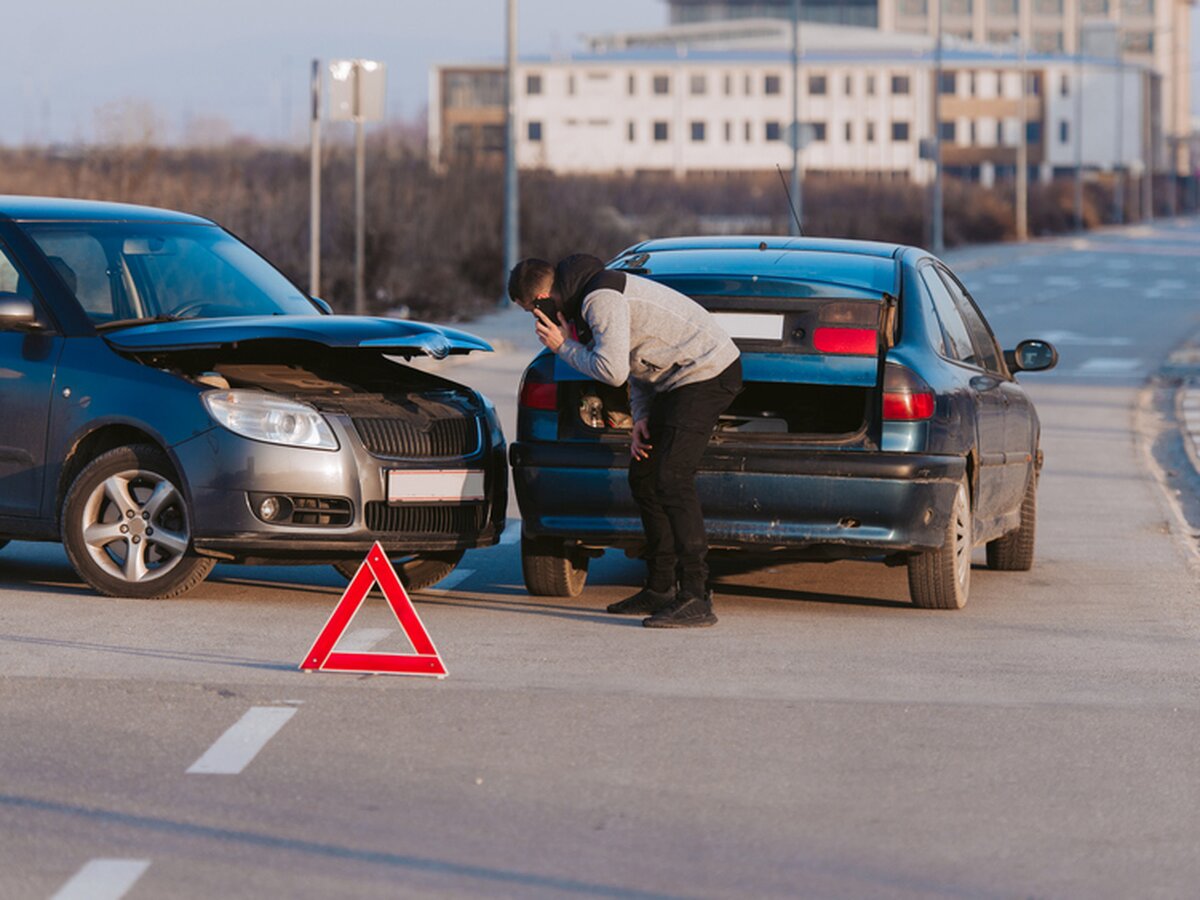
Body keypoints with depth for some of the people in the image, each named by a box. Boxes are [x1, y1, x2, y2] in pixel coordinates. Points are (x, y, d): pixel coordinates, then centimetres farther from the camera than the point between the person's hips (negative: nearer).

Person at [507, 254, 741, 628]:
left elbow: (612, 370, -25)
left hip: (708, 372, -11)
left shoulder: (602, 300, -20)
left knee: (672, 480, -18)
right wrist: (641, 416, 7)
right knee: (643, 477, 14)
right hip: (684, 377, 11)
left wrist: (564, 348, -10)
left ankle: (696, 599, -21)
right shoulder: (589, 296, 13)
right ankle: (661, 589, 20)